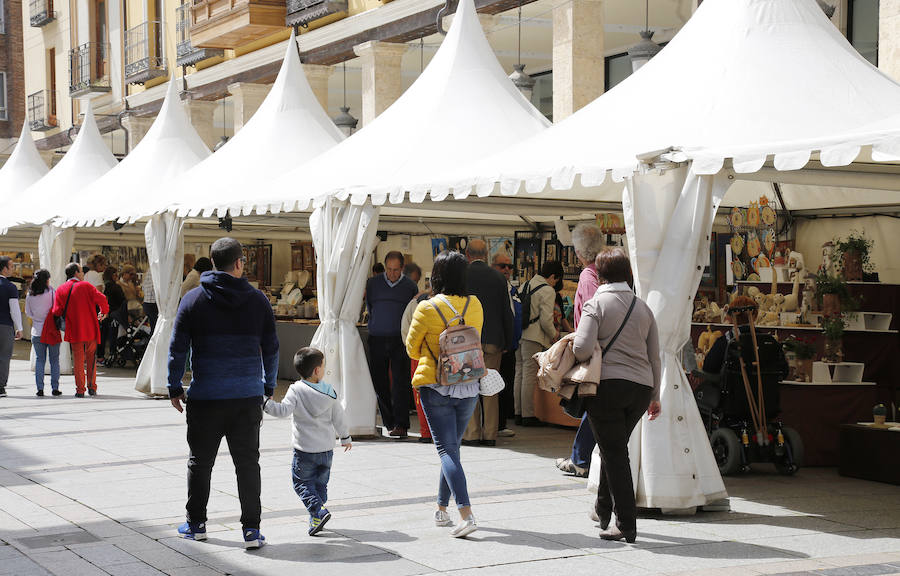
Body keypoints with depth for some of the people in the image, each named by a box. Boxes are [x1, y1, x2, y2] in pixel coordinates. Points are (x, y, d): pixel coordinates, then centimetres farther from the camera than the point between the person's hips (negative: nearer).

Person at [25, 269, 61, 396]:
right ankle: (55, 388, 4)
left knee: (39, 360, 8)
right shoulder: (51, 291, -10)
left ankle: (40, 388, 2)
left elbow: (28, 313, 8)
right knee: (54, 360, 6)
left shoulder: (30, 295, 1)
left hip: (37, 332, 3)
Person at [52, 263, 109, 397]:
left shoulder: (61, 290, 2)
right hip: (90, 329, -1)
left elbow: (57, 312, -4)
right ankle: (91, 387, 10)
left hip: (74, 330, 1)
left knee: (78, 360, 7)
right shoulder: (86, 286, -4)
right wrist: (104, 312, 5)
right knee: (91, 358, 12)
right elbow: (101, 299, -12)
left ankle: (80, 390, 3)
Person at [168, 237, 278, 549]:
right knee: (248, 463, 6)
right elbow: (271, 348, 8)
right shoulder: (258, 300, 2)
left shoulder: (193, 299, -1)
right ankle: (251, 529, 3)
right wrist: (269, 387, 19)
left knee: (200, 462, 13)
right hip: (248, 396, 1)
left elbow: (177, 348, 0)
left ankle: (196, 524, 23)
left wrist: (175, 388, 9)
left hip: (205, 396, -1)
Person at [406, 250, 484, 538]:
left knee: (447, 450, -5)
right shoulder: (475, 306, 1)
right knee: (451, 447, 18)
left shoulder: (427, 309, -11)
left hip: (436, 387, -4)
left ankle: (467, 515, -17)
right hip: (468, 388, 4)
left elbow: (412, 348, 1)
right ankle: (442, 509, 27)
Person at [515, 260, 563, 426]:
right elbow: (546, 320, -14)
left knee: (520, 373, 12)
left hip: (519, 334, 8)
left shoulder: (525, 285, 15)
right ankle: (528, 415, -3)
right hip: (533, 338, -8)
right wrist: (554, 334, 3)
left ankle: (519, 413, 16)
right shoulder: (547, 291, -9)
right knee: (530, 375, -5)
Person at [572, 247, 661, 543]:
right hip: (641, 387, 5)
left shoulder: (596, 304, -4)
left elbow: (582, 349, -17)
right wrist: (655, 396, 22)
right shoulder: (643, 307, 12)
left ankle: (626, 524, -2)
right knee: (617, 449, 21)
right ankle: (603, 508, 33)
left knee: (614, 453, 0)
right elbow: (654, 357, 15)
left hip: (607, 385, -5)